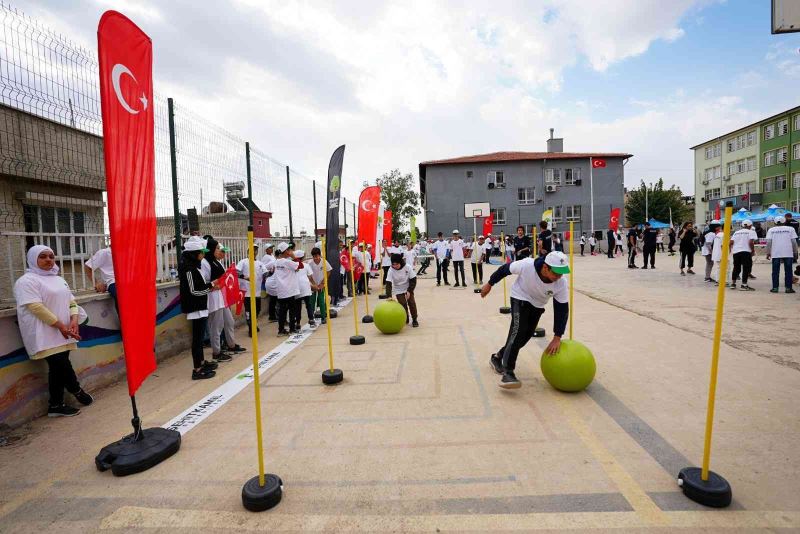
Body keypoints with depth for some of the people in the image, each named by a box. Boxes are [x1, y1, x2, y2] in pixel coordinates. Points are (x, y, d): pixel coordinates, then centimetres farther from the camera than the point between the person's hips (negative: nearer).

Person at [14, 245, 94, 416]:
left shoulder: (59, 280, 17)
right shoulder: (27, 281, -7)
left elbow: (71, 302, 14)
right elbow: (36, 307, -16)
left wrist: (74, 320, -5)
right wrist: (60, 325, -17)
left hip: (62, 333, 7)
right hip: (45, 334, -7)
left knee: (58, 367, 8)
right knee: (62, 365, -7)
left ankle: (55, 406, 17)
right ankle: (77, 391, 17)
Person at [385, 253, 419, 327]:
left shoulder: (407, 267, -21)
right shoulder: (391, 270, -20)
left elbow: (413, 280, -14)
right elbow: (388, 284, -23)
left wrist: (409, 291, -19)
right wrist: (389, 296, -33)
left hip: (408, 289, 0)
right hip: (398, 290, 0)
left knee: (411, 302, -10)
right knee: (403, 304, -9)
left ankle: (414, 319, 8)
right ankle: (405, 319, 14)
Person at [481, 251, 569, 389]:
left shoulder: (561, 284, -27)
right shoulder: (527, 265, -36)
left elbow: (562, 309, -19)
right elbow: (505, 269, -18)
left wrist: (557, 337, -22)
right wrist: (490, 284, -6)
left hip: (537, 305, 5)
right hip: (520, 298, -4)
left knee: (526, 335, 7)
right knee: (518, 331, -22)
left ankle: (498, 357, 27)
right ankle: (508, 372, -23)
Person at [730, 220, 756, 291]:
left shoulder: (736, 232, 16)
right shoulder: (751, 232, 2)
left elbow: (731, 243, 9)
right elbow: (751, 242, -11)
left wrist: (732, 250, 20)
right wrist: (753, 251, 0)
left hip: (736, 251, 5)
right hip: (746, 251, -5)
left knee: (736, 268, 14)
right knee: (746, 268, -2)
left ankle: (733, 283, 17)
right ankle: (744, 285, -5)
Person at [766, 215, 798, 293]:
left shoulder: (771, 230, 5)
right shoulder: (790, 229, 5)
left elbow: (768, 242, -1)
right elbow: (794, 242, 3)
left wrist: (768, 253, 3)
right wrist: (795, 253, 9)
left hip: (775, 254, 0)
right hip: (788, 253, 0)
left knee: (775, 271, 4)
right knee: (788, 271, 6)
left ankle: (775, 288, 4)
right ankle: (788, 288, 6)